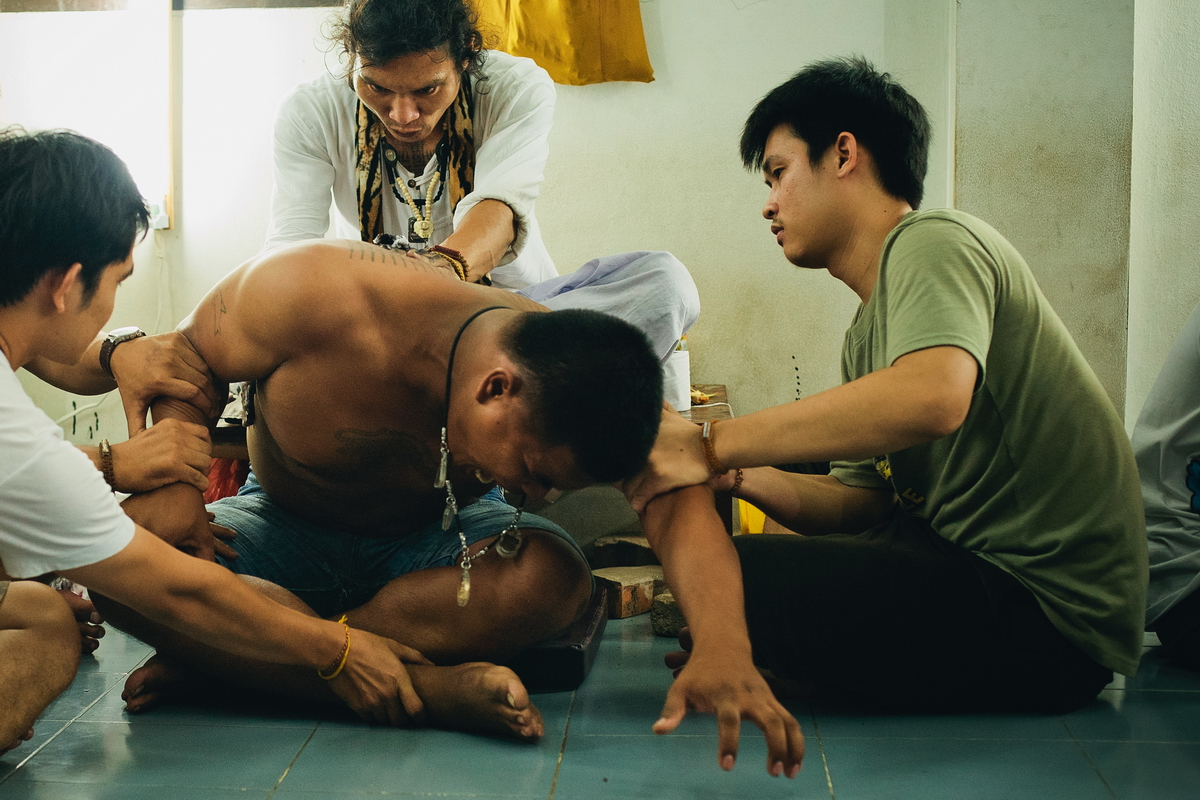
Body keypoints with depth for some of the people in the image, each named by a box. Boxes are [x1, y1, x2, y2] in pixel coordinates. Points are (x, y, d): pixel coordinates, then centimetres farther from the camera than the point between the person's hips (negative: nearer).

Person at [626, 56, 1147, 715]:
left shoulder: (932, 242, -11)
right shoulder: (867, 334, 17)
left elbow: (934, 396, -33)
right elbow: (859, 503, 14)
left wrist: (715, 444, -27)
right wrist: (741, 475, -5)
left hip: (1049, 612, -10)